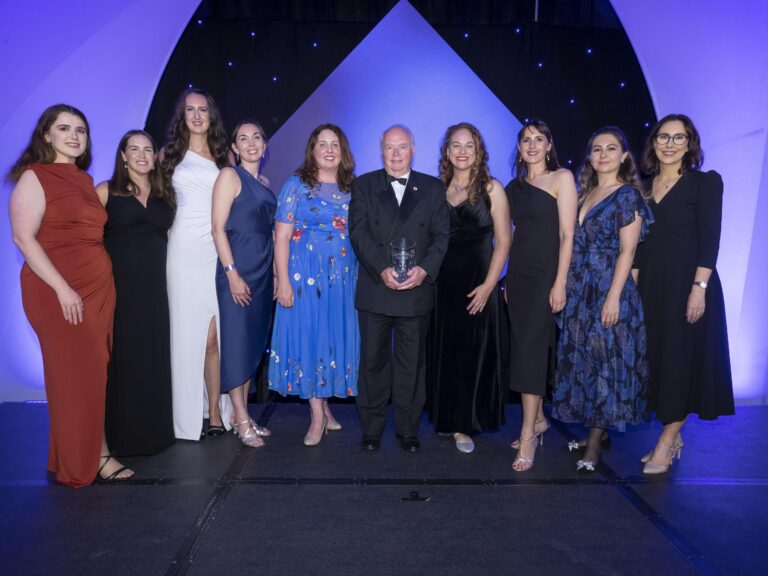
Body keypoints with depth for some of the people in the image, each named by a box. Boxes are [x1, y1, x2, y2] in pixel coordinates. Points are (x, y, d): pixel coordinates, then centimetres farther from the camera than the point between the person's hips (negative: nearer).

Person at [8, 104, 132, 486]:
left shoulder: (85, 180, 15)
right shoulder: (34, 177, -5)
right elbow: (23, 237, -13)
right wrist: (62, 289, -18)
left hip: (99, 287, 7)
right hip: (59, 292, -6)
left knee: (97, 371, 9)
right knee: (76, 373, 0)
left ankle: (94, 451, 21)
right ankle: (92, 457, 13)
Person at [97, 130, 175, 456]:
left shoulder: (164, 195, 13)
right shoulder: (106, 191, 1)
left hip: (154, 286, 4)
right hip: (117, 284, -4)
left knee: (154, 357, 8)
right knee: (121, 358, 1)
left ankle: (153, 429, 22)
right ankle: (121, 433, 14)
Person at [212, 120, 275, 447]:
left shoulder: (264, 184, 16)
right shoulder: (230, 175, -3)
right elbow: (218, 228, -10)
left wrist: (274, 275, 11)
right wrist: (232, 273, -17)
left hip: (263, 272, 7)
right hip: (237, 271, -7)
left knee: (255, 342, 10)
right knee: (237, 341, -2)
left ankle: (242, 415, 20)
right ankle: (242, 421, 7)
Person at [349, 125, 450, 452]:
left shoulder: (434, 189, 10)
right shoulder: (363, 186, 7)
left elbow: (441, 236, 1)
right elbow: (359, 233, -4)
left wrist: (424, 269, -16)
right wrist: (382, 269, -18)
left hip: (416, 290, 1)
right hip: (374, 289, 0)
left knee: (411, 363, 9)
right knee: (373, 361, 8)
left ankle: (408, 430, 22)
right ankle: (371, 429, 21)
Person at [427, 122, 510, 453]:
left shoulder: (491, 188, -2)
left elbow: (502, 242, -5)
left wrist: (488, 285, -14)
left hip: (476, 283, -3)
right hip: (442, 282, 3)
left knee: (471, 353, 4)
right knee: (443, 350, 10)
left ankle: (465, 425, 18)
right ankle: (446, 417, 27)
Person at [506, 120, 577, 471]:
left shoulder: (561, 178, -3)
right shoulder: (514, 187, 13)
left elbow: (566, 234, -9)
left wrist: (560, 283, -15)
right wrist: (508, 281, 9)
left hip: (546, 274, -6)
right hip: (518, 274, 6)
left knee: (530, 348, -10)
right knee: (524, 346, 9)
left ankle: (528, 435, -2)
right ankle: (538, 419, 25)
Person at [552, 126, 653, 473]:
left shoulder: (627, 195, -5)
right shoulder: (584, 192, 13)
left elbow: (627, 251, -11)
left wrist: (613, 297, -18)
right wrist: (566, 286, 8)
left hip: (609, 289, -7)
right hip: (580, 289, 7)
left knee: (607, 358, -1)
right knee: (582, 357, 10)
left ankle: (594, 444, 6)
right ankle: (597, 429, 24)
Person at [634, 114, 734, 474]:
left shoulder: (705, 182, -2)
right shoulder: (645, 187, 12)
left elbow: (709, 240, -10)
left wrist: (699, 288, -18)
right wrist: (634, 284, 6)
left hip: (687, 282, -5)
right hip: (651, 283, 6)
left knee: (682, 359, -2)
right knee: (658, 357, 8)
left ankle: (666, 444, 6)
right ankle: (673, 437, 22)